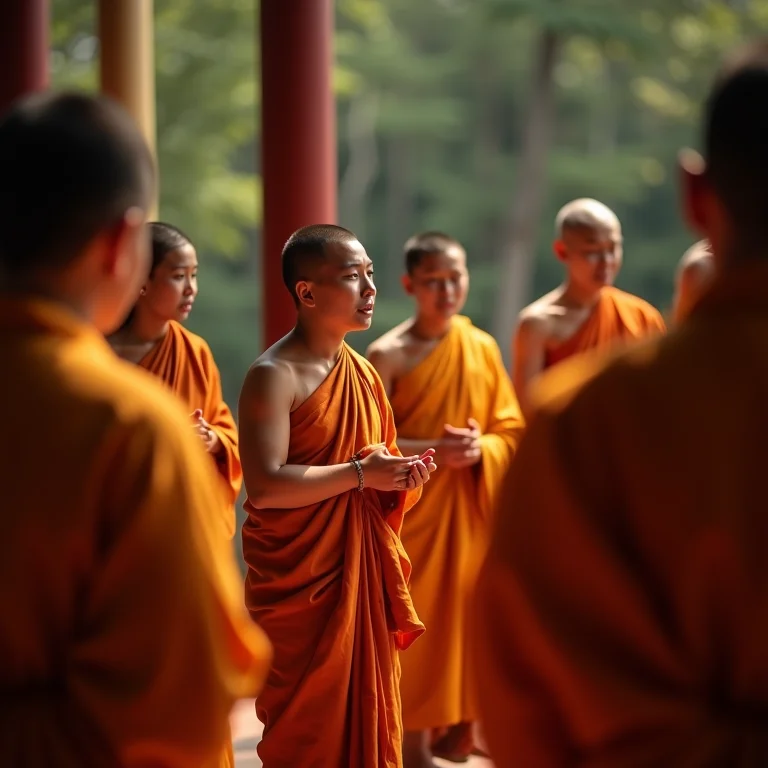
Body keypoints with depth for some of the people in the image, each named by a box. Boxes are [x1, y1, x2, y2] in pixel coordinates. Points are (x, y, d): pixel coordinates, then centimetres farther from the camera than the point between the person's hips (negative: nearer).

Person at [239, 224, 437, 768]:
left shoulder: (365, 373, 11)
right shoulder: (274, 376, -13)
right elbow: (265, 486, -23)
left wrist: (401, 478, -2)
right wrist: (360, 473, -20)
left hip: (365, 575, 7)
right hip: (300, 582, -7)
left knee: (367, 717, 10)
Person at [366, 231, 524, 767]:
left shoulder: (484, 347, 4)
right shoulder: (388, 354, -8)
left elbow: (512, 429, 7)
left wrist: (482, 449, -13)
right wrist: (435, 448, -21)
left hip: (472, 508, 4)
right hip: (413, 507, -4)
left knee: (469, 614, 9)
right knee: (416, 620, -1)